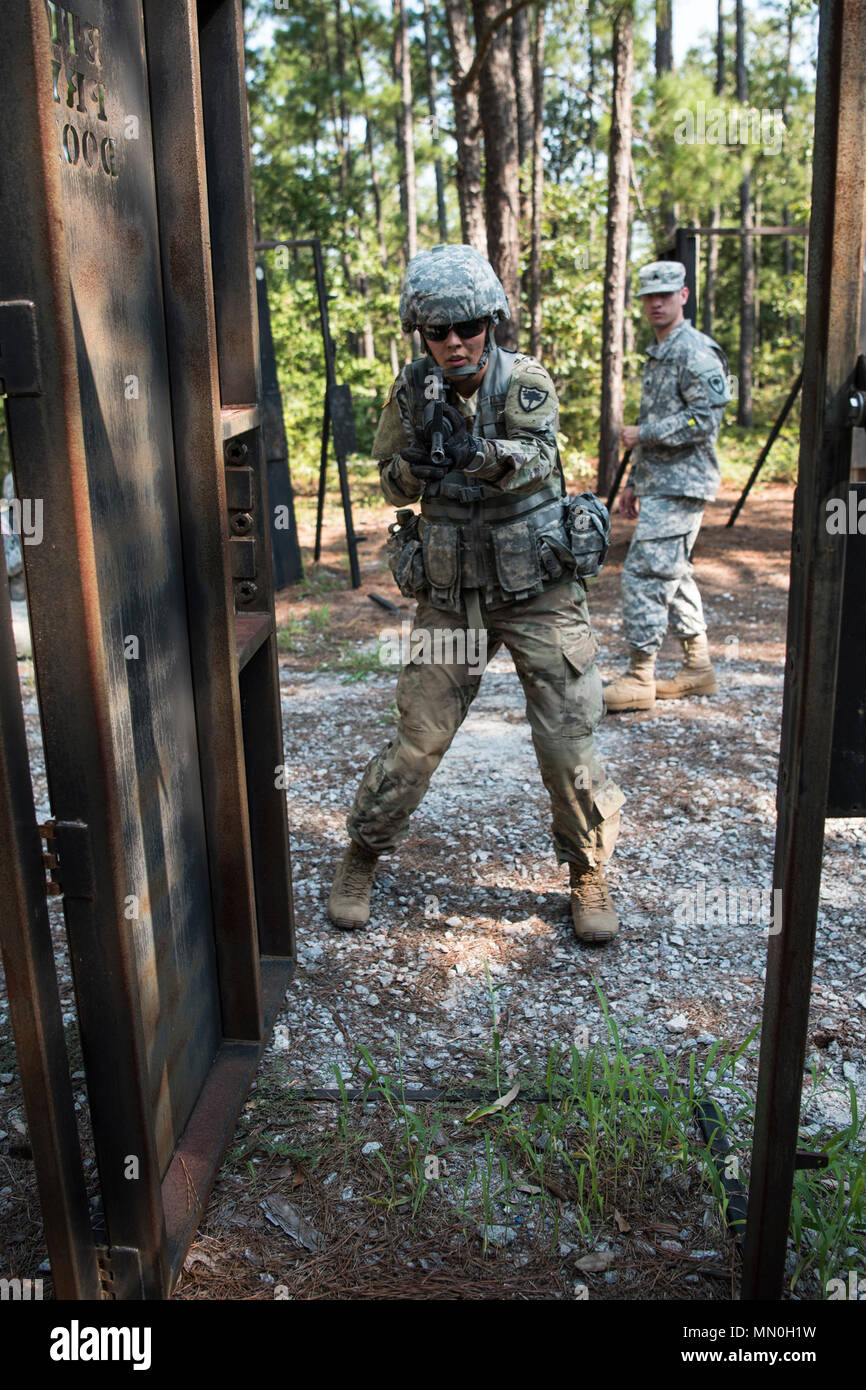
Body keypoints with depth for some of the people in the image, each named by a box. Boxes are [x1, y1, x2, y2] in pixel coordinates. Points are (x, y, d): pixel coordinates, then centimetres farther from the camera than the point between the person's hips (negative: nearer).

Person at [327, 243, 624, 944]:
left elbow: (535, 461, -24)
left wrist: (479, 452, -45)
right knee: (417, 741, 3)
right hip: (450, 594, 2)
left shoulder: (525, 379, -7)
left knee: (569, 743, -1)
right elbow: (394, 487, 3)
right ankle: (361, 859, 24)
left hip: (539, 590, -1)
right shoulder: (413, 389, 0)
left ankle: (590, 873, 21)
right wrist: (422, 450, -18)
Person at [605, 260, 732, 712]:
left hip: (680, 486, -10)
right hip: (659, 484, 10)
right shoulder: (658, 353, 20)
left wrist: (641, 434, -15)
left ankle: (640, 678, -7)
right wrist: (633, 482, 23)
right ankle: (698, 669, 22)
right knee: (672, 573, 13)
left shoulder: (695, 352, -11)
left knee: (643, 573, -13)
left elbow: (705, 420, -20)